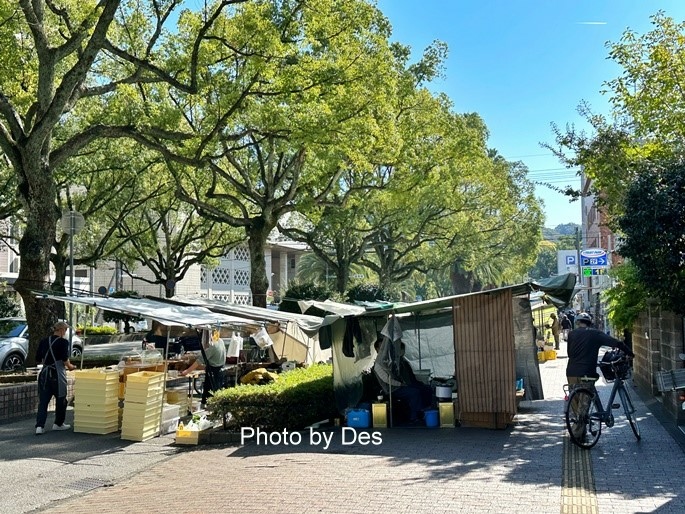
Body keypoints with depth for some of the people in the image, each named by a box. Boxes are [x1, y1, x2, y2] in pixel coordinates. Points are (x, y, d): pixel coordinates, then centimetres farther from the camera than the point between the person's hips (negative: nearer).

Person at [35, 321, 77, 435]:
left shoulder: (43, 341, 7)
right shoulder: (63, 342, -9)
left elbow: (38, 359, 10)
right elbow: (65, 360, -16)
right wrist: (70, 366, 3)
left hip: (45, 373, 5)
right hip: (57, 374, -5)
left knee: (43, 400, 5)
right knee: (61, 399, 12)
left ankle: (39, 426, -4)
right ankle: (58, 424, 24)